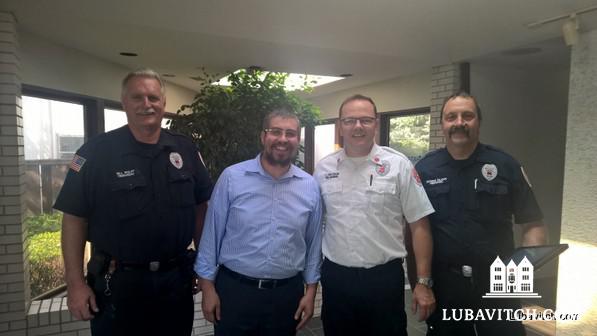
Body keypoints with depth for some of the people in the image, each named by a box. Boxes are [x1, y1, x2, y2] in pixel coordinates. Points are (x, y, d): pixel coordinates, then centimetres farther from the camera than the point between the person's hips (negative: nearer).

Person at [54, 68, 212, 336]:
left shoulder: (185, 150, 0)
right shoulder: (96, 151, -9)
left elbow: (200, 206, 6)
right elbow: (74, 218, -6)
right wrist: (76, 283, -9)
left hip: (177, 278, 3)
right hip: (117, 282, -3)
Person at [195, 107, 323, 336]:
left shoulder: (310, 186, -2)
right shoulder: (232, 177, -9)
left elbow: (314, 242, 5)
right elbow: (212, 233, -3)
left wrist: (311, 289, 6)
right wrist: (208, 285, -2)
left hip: (287, 293, 2)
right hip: (234, 289, -1)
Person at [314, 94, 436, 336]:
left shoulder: (398, 165, -6)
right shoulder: (323, 168, 2)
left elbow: (419, 225, -5)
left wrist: (424, 282, -7)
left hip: (384, 277, -2)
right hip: (335, 277, 3)